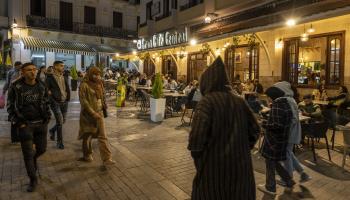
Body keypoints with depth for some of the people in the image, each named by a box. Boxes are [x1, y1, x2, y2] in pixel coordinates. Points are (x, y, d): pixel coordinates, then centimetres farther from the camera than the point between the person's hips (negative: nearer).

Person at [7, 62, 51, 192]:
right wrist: (18, 123, -7)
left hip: (41, 123, 3)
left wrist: (47, 118, 6)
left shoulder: (42, 86, 1)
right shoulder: (16, 87, -8)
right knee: (28, 153, 2)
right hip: (25, 124, -3)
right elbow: (10, 107, 0)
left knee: (41, 149, 12)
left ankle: (33, 159, 48)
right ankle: (33, 180, 17)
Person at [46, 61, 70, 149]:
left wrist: (67, 97, 6)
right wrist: (52, 99, -11)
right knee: (60, 121, -8)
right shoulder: (50, 77, -8)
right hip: (55, 102, -6)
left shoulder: (65, 77, 10)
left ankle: (52, 130, 42)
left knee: (63, 121, 12)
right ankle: (60, 142, 7)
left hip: (64, 102, 6)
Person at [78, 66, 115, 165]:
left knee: (102, 136, -1)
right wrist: (93, 113, -18)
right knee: (87, 136, 11)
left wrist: (104, 107, 11)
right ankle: (87, 156, 32)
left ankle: (107, 158, 0)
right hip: (88, 113, -4)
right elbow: (83, 101, -15)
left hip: (99, 113, 5)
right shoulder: (84, 85, -11)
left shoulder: (99, 84, 8)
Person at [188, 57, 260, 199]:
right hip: (239, 163, 5)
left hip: (213, 164, -5)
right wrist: (242, 150, 16)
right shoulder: (239, 101, 1)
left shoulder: (207, 101, -15)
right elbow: (254, 130, 6)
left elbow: (197, 135, -24)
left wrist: (196, 156, -7)